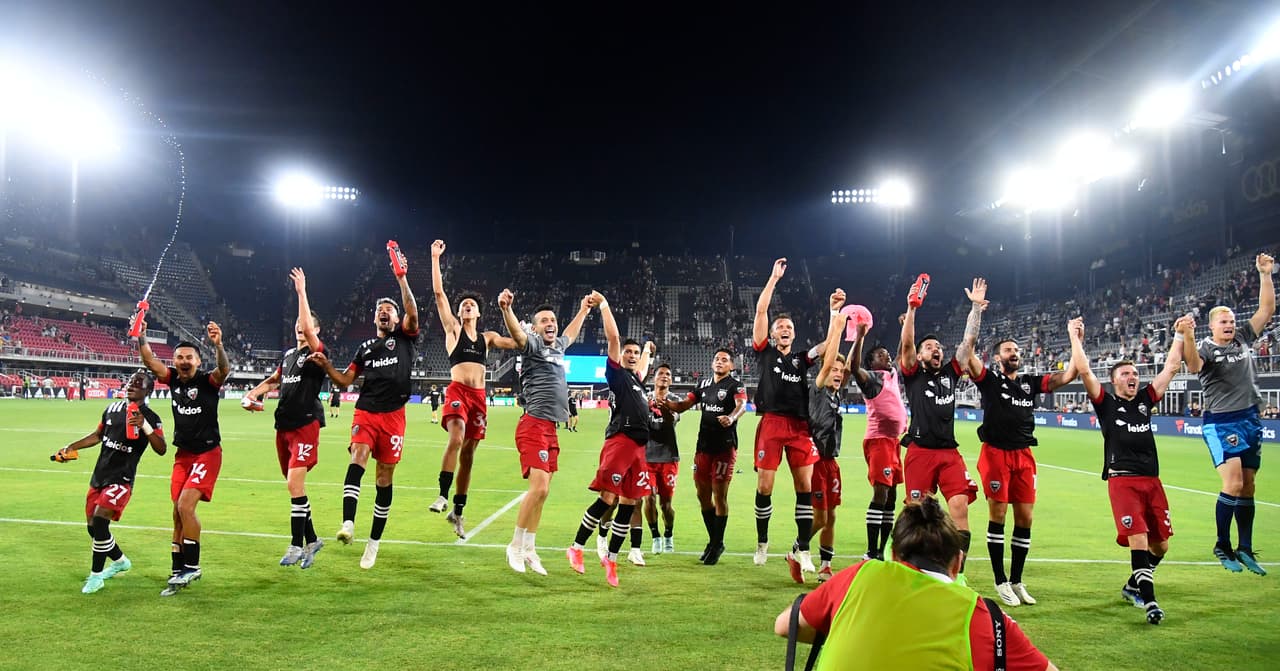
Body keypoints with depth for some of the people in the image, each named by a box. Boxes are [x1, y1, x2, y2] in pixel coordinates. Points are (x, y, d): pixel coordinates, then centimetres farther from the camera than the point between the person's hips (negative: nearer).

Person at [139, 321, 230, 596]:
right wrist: (141, 337, -21)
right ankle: (179, 572, 15)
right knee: (178, 512, 6)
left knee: (185, 506, -16)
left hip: (207, 453, -6)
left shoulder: (208, 380, -12)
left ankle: (192, 566, -2)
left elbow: (224, 370, -33)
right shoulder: (173, 378, 4)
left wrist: (218, 345, -51)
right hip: (183, 454, 6)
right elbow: (149, 361, -3)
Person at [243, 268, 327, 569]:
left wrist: (301, 292, -20)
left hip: (306, 424, -8)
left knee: (295, 483, -14)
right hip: (284, 424, 8)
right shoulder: (289, 353, 16)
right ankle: (311, 540, 21)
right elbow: (274, 380, 28)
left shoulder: (317, 352, -5)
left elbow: (308, 326, -22)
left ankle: (296, 545, -5)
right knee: (293, 485, 11)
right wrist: (251, 394, 11)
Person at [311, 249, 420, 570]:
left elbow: (413, 313, -12)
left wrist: (401, 279, -21)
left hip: (393, 414, -2)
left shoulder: (405, 338, 8)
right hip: (365, 411, 2)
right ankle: (348, 523, -35)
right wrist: (326, 365, -2)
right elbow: (345, 379, 16)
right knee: (358, 457, -24)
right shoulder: (365, 347, 18)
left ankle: (374, 540, 13)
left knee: (385, 475, 3)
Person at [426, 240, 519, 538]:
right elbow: (438, 293, 2)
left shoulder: (488, 337, 18)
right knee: (456, 439, -29)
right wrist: (435, 258, 0)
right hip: (457, 391, -4)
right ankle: (443, 496, -23)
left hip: (479, 396, 4)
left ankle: (457, 511, 17)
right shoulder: (453, 329, 8)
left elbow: (517, 342, 17)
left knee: (468, 452, 7)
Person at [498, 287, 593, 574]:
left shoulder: (558, 346, 18)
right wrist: (506, 309, -45)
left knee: (542, 491, 9)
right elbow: (516, 332, -26)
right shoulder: (533, 344, -4)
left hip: (550, 429, 8)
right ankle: (515, 546, 2)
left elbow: (570, 333, 41)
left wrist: (583, 310, 51)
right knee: (539, 487, -15)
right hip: (534, 426, -8)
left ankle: (529, 549, 19)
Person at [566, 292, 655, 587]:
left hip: (638, 447, 8)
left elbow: (642, 365, 48)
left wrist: (648, 349, 61)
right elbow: (613, 337, -2)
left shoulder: (635, 378, 24)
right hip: (620, 442, -8)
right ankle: (576, 549, 4)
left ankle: (611, 560, 16)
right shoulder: (616, 373, 5)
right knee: (607, 499, -11)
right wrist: (604, 305, -1)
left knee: (628, 504, 7)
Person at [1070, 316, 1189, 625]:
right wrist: (1075, 337, -5)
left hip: (1152, 480, 5)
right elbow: (1084, 371, -6)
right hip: (1122, 480, -5)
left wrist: (1181, 335, 19)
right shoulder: (1106, 403, 4)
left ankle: (1134, 585, 31)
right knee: (1138, 540, -16)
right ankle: (1149, 601, -11)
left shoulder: (1145, 400, 16)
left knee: (1160, 545, 9)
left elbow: (1171, 367, 19)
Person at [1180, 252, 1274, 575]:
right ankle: (1222, 546, 1)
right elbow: (1193, 366, -30)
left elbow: (1267, 310, 11)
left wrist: (1265, 274, 5)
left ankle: (1245, 549, 17)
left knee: (1248, 487, 9)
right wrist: (1186, 337, -45)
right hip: (1222, 423, -6)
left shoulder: (1243, 339, 10)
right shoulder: (1205, 348, -8)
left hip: (1251, 420, 6)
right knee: (1233, 484, -14)